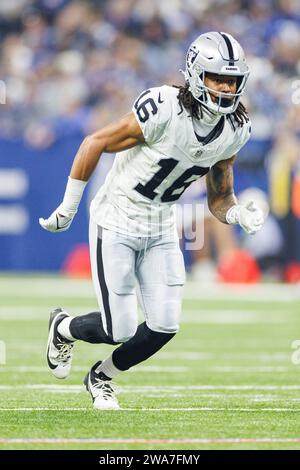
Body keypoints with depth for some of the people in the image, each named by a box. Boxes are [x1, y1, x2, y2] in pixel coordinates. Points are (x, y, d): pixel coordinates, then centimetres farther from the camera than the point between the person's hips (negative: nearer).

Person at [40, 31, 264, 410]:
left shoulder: (234, 131, -5)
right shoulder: (164, 112, -26)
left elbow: (219, 198, 7)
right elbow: (95, 143, -15)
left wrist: (239, 215, -17)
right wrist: (68, 209, -8)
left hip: (160, 230, 6)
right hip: (115, 224, -6)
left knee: (164, 327, -4)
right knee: (121, 330, -7)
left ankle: (101, 377, 24)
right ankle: (63, 328, 27)